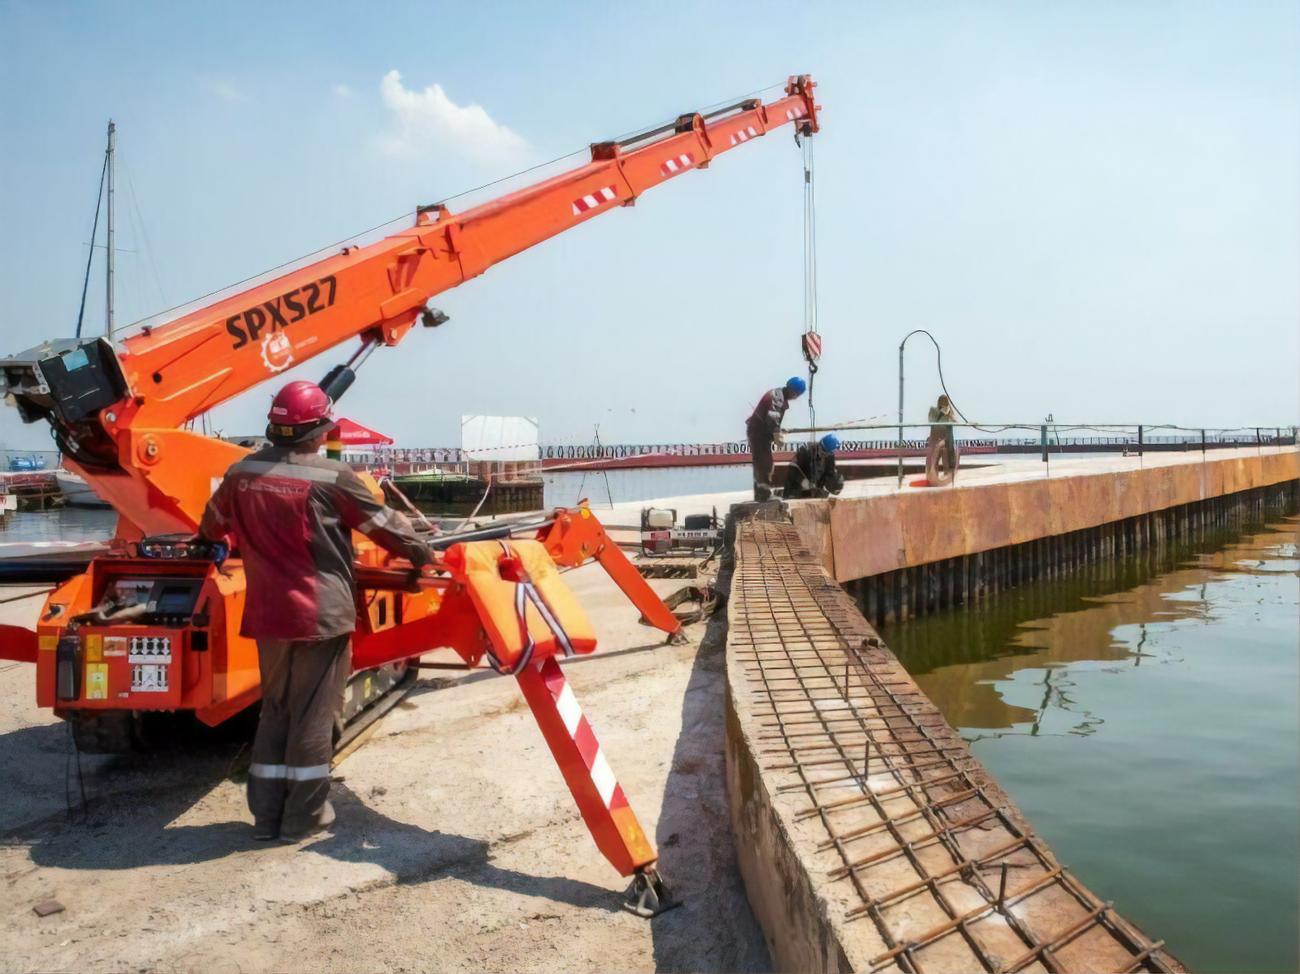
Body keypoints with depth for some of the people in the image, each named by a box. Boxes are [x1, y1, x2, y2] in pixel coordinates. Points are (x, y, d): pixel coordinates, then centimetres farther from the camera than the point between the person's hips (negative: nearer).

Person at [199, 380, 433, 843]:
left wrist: (207, 542, 44)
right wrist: (422, 553, 13)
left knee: (275, 710, 17)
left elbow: (212, 523, 20)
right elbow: (385, 524, -4)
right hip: (322, 613, -5)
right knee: (313, 715, 5)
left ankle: (266, 814, 22)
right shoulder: (331, 477, -12)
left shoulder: (242, 473, 4)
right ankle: (303, 817, 14)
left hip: (268, 613, 5)